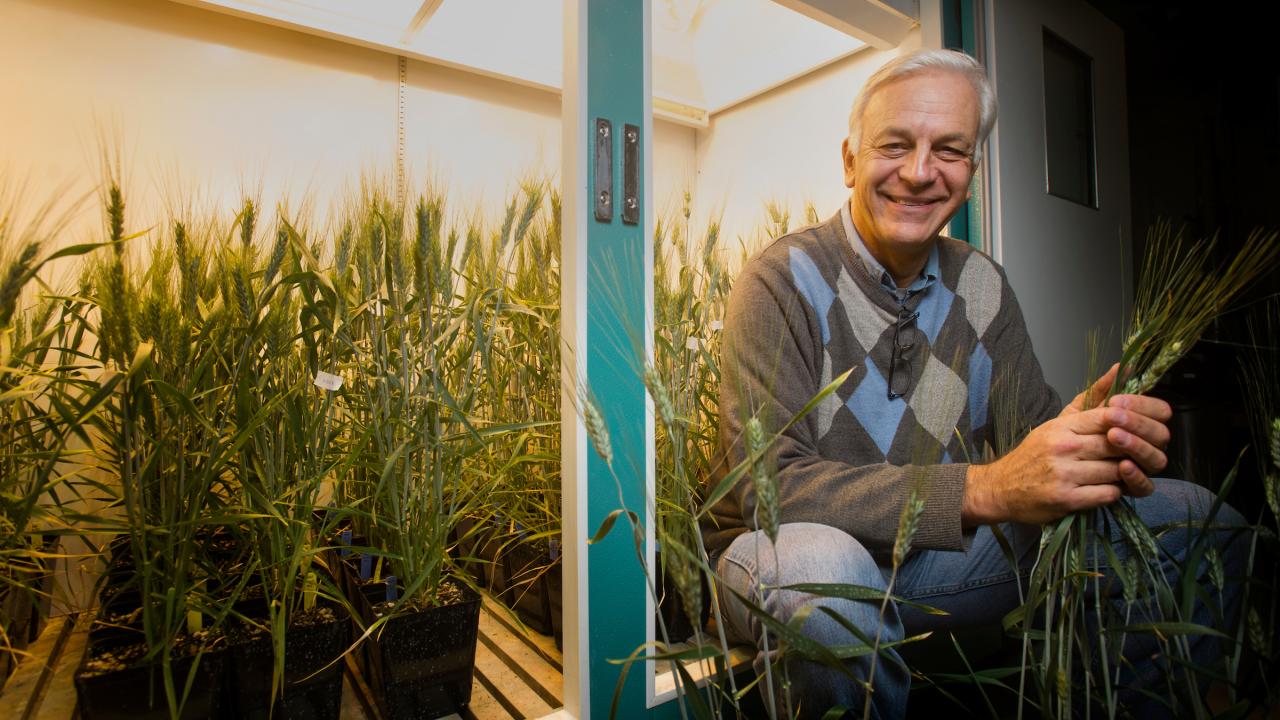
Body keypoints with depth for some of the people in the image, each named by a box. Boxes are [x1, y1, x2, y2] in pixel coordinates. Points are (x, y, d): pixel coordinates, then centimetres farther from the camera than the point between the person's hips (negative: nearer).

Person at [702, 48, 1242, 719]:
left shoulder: (981, 285, 4)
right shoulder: (785, 279, -17)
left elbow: (1028, 423, -2)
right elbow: (769, 484, -26)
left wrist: (1101, 442, -26)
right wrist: (984, 489, -36)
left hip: (935, 555, 5)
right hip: (782, 550, -4)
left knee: (1193, 515, 0)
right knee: (818, 565, -41)